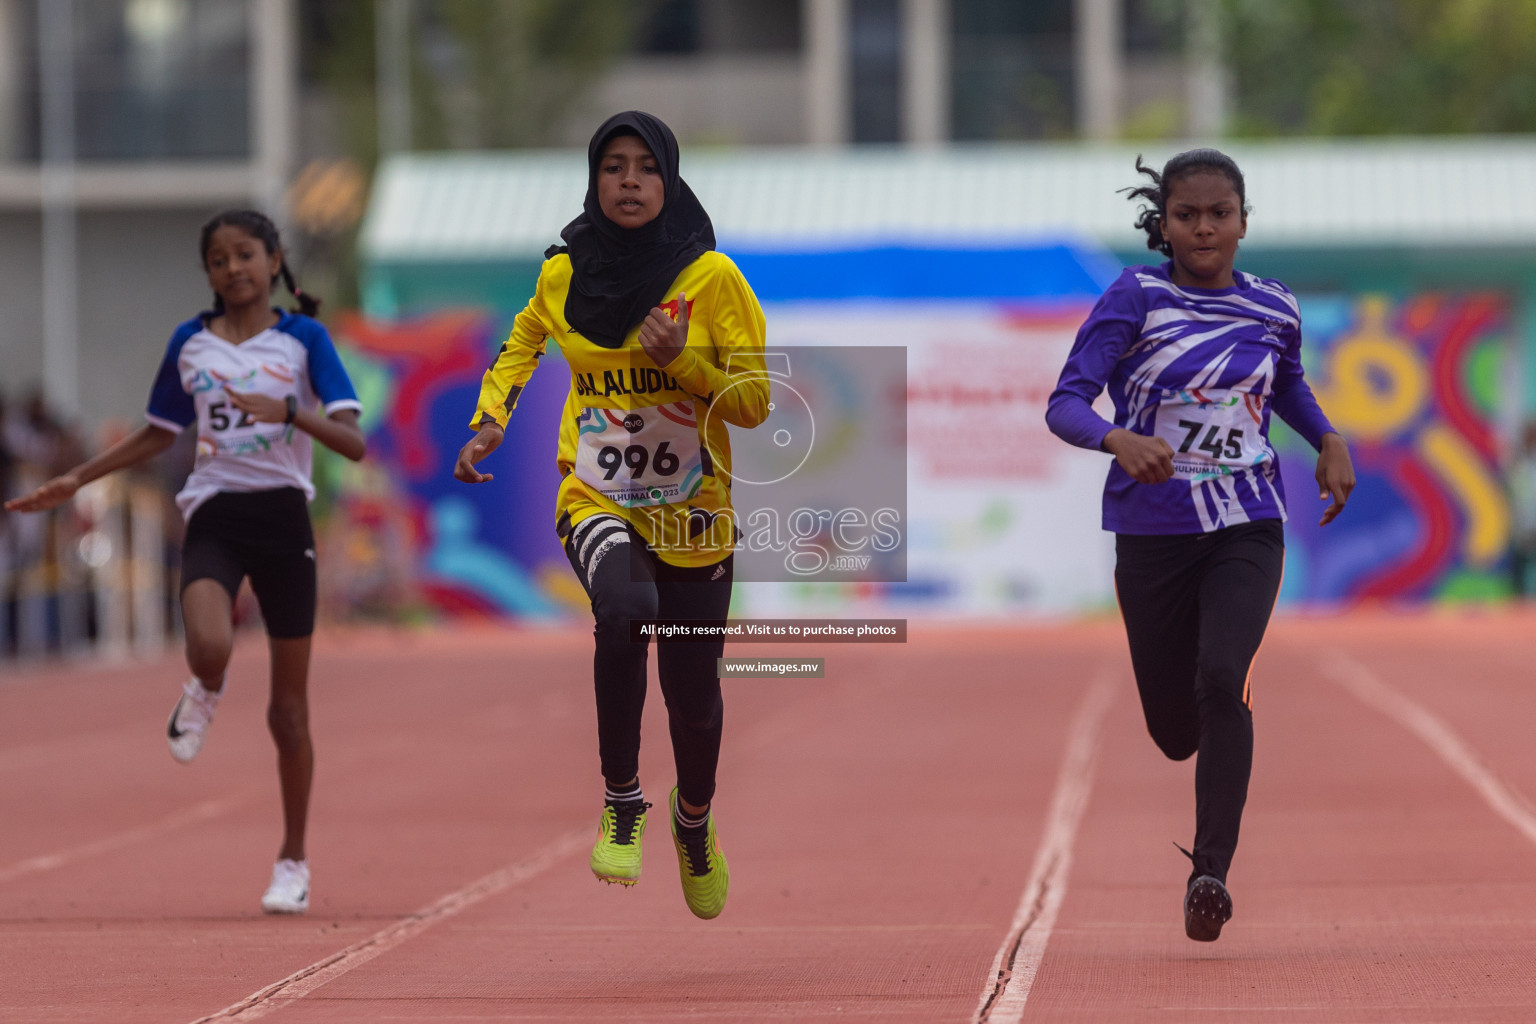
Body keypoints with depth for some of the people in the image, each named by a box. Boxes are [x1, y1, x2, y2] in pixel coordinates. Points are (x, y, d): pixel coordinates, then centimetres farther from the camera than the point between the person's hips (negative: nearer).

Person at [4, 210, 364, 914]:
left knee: (288, 706, 3)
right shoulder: (189, 343, 8)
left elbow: (353, 442, -8)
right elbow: (158, 434, 22)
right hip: (213, 517, 1)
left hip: (283, 517, -1)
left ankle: (293, 862, 16)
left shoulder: (303, 339, 0)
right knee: (209, 644, -31)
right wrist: (76, 480, 18)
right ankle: (204, 693, 9)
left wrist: (288, 411, -24)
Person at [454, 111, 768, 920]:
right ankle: (622, 802, -17)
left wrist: (682, 360, -22)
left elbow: (755, 403, -6)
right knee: (626, 607, -33)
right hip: (597, 500, 0)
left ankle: (694, 820, 43)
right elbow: (525, 342, 22)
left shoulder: (712, 278, -8)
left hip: (693, 516, 0)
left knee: (692, 688, 8)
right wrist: (490, 418, 7)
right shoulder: (564, 273, 0)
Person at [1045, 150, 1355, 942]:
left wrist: (1330, 441, 5)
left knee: (1219, 679, -24)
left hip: (1247, 527, 1)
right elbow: (1065, 404, -16)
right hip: (1152, 529, -1)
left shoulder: (1274, 311, 2)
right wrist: (1119, 439, -36)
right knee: (1173, 730, 7)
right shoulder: (1135, 299, -9)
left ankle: (1210, 870, -18)